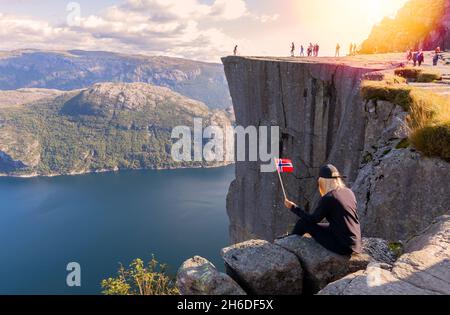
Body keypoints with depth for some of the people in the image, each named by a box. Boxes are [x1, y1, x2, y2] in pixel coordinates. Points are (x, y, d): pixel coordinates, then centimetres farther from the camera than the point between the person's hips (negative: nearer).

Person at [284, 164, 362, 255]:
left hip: (343, 246, -8)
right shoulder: (349, 192, 4)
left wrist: (293, 207, 2)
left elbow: (313, 219, -7)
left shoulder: (328, 198, -17)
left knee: (303, 223, 3)